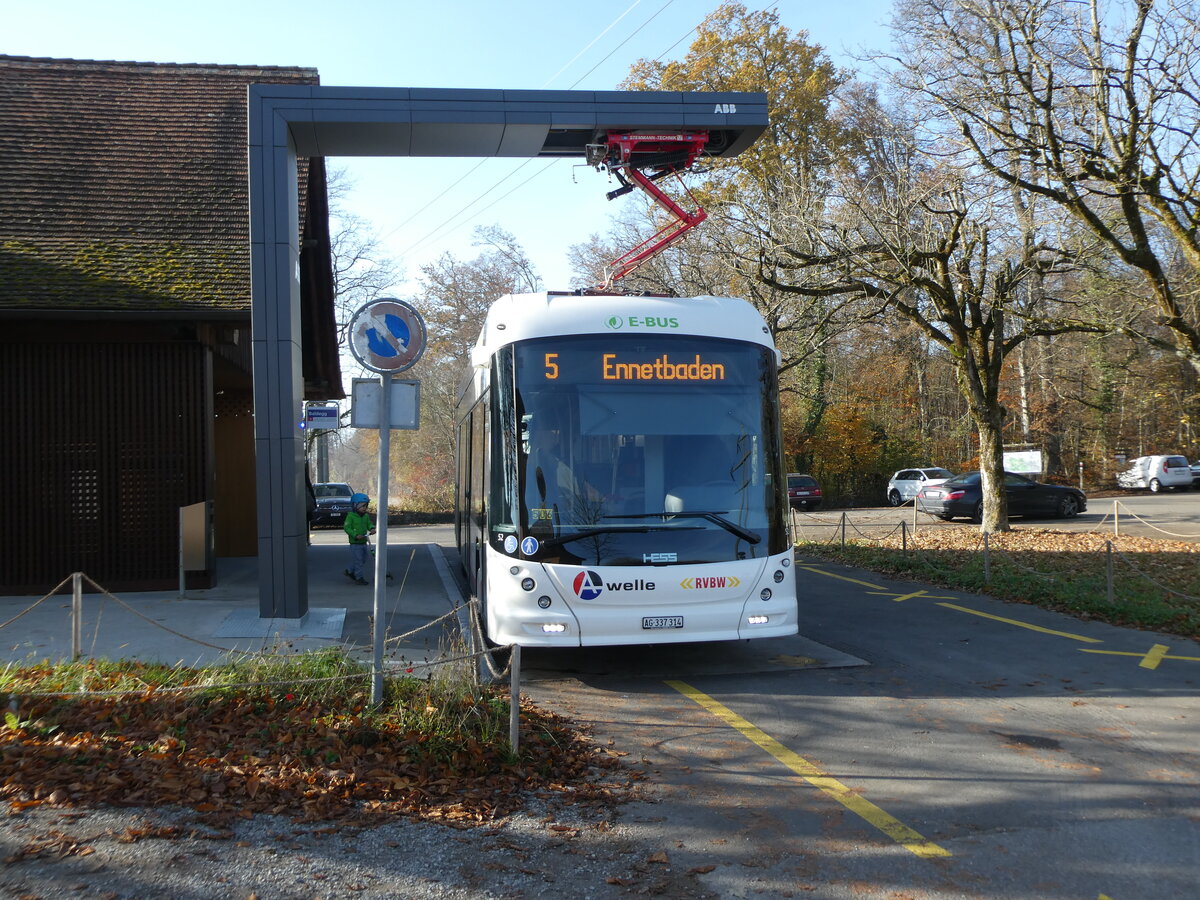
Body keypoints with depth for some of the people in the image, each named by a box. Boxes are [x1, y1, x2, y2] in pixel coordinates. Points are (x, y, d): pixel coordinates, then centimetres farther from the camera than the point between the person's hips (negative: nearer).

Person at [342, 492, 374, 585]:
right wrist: (355, 535, -27)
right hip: (355, 543, -7)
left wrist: (372, 529, -15)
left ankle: (350, 572, 33)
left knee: (363, 560, 15)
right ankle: (359, 577, 2)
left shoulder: (366, 516, 10)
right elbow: (347, 527, -15)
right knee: (358, 560, -5)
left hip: (364, 542, 7)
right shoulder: (350, 516, -11)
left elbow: (369, 524, 10)